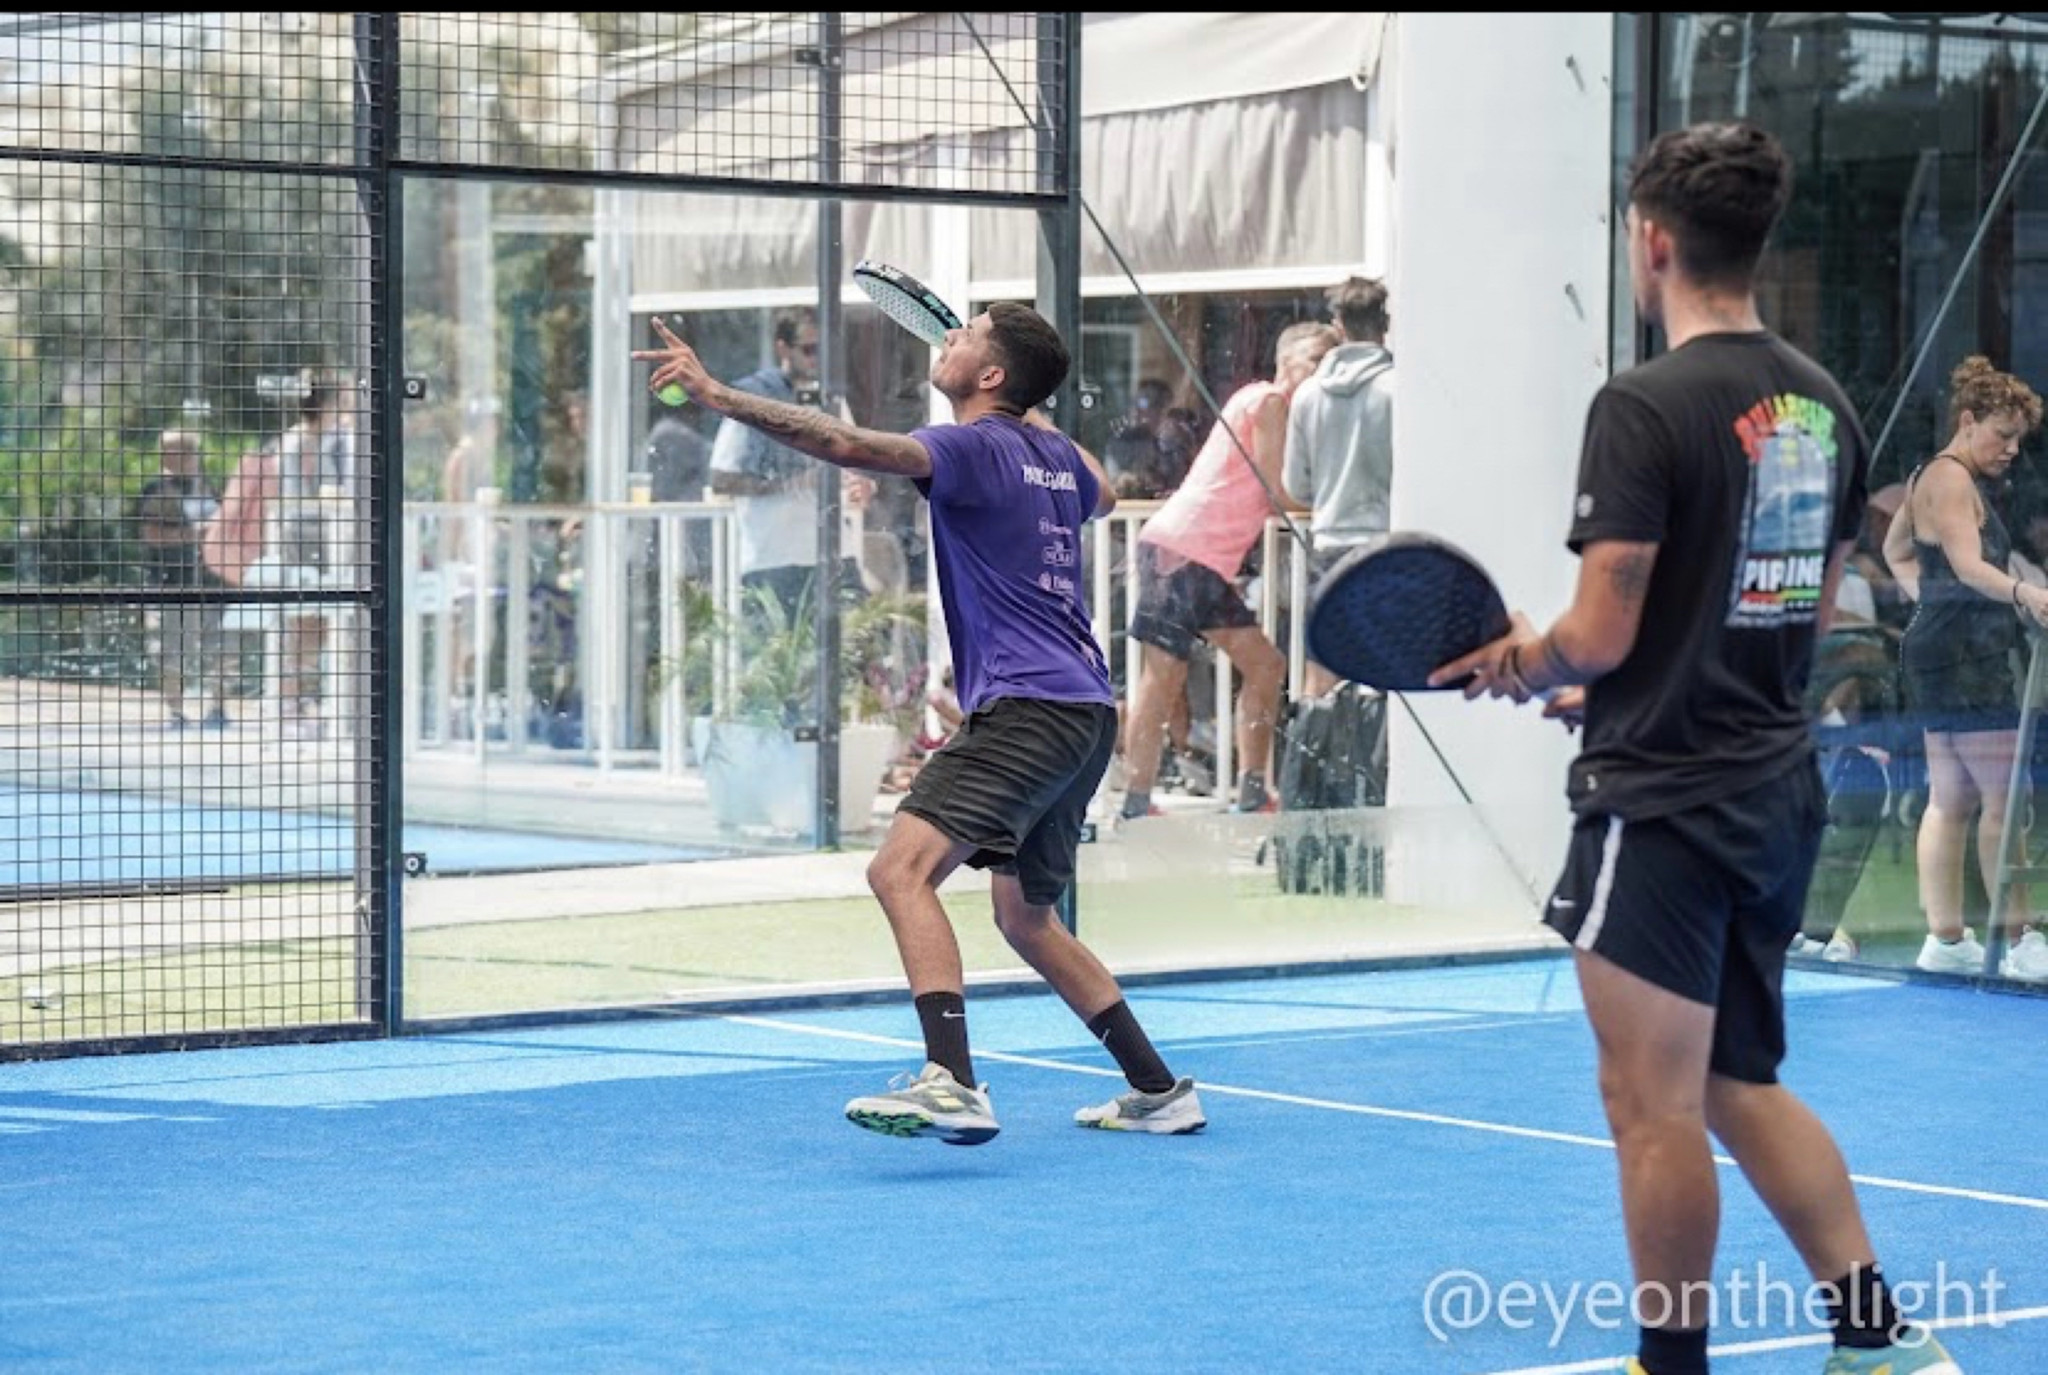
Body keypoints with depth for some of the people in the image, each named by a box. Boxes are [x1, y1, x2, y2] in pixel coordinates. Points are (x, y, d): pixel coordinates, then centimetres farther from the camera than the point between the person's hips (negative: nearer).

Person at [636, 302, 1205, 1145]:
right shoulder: (1055, 456, 16)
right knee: (1024, 917, 23)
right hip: (1082, 714, 10)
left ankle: (952, 1083, -38)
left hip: (1027, 708, -10)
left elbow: (850, 446, -25)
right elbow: (1101, 497, 42)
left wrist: (718, 396, -30)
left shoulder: (975, 448, -9)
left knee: (902, 869, -22)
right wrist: (1038, 417, 45)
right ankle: (1159, 1090, 27)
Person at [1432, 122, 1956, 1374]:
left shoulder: (1648, 407, -16)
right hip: (1779, 790, 8)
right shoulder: (1827, 406, 8)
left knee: (1655, 1105, 2)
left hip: (1663, 801, -8)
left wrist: (1520, 663, 2)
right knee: (1744, 1087, 19)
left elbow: (1601, 634, -19)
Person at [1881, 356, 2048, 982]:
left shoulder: (1932, 477, 19)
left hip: (1939, 653, 11)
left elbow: (1896, 548, 33)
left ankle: (1946, 940, 11)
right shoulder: (1952, 480, -13)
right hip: (1968, 656, -11)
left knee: (1951, 800, 10)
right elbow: (1969, 565, -26)